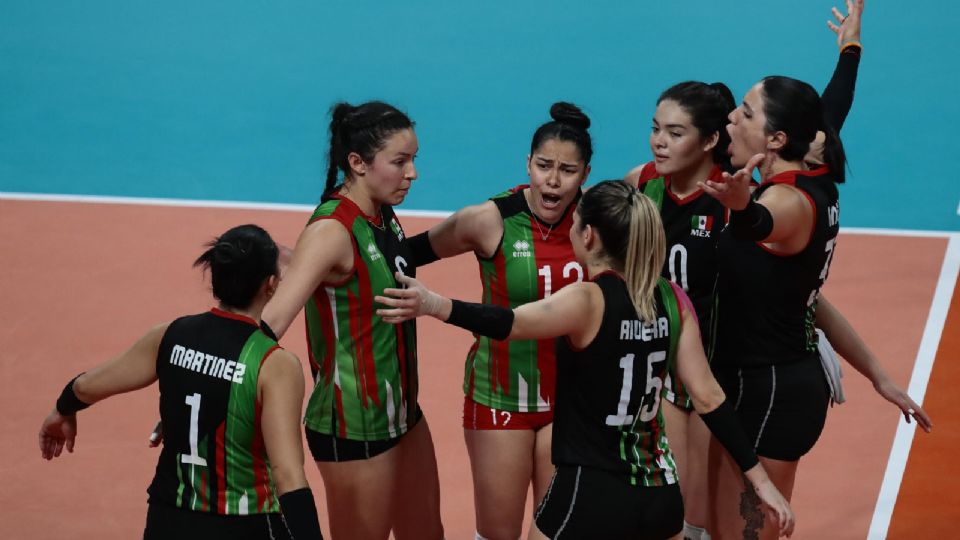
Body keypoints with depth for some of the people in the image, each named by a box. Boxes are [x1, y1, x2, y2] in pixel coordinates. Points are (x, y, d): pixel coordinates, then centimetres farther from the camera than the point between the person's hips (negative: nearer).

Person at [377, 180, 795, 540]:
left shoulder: (590, 300, -16)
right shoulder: (674, 300, 1)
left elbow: (509, 324, -36)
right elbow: (708, 398, 1)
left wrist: (436, 306, -50)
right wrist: (760, 480, 6)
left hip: (590, 495, -6)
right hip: (659, 494, 6)